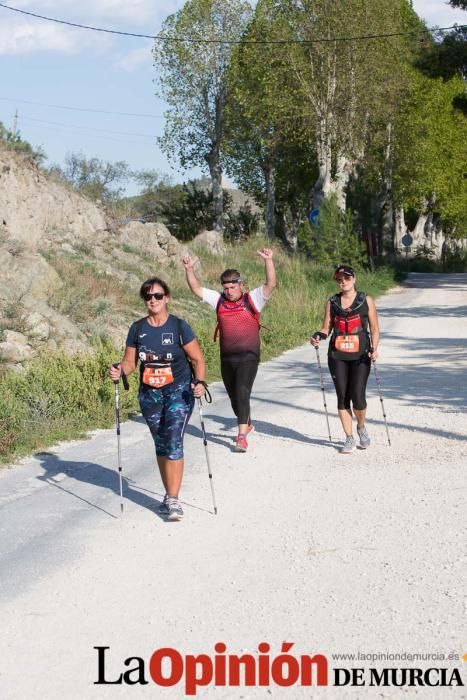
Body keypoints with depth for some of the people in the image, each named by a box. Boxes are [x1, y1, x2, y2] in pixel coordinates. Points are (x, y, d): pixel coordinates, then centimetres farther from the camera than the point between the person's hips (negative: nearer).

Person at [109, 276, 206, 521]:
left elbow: (198, 359, -4)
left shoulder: (179, 327, -7)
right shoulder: (137, 329, 3)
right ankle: (169, 495, 25)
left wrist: (199, 382, -21)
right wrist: (119, 370, -14)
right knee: (161, 445, 12)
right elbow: (130, 361, 7)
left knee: (174, 443, -14)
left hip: (179, 392, -4)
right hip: (150, 395, 4)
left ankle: (173, 500, -11)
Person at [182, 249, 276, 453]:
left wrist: (268, 260, -28)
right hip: (226, 357, 5)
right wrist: (189, 269, -5)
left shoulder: (253, 299, -4)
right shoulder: (218, 300, 7)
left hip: (248, 357, -5)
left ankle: (242, 436, -18)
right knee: (233, 395, 16)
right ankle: (247, 424, 40)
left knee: (242, 392, -16)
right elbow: (196, 288, 7)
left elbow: (270, 284, -16)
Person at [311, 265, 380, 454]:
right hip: (337, 356, 2)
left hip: (360, 355, -2)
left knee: (358, 397, -9)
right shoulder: (332, 303, 9)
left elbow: (374, 328, 4)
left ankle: (361, 427, 21)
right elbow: (327, 328, 10)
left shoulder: (366, 301, 4)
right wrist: (318, 336, -11)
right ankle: (349, 438, 12)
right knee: (342, 396, 1)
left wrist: (374, 348, -11)